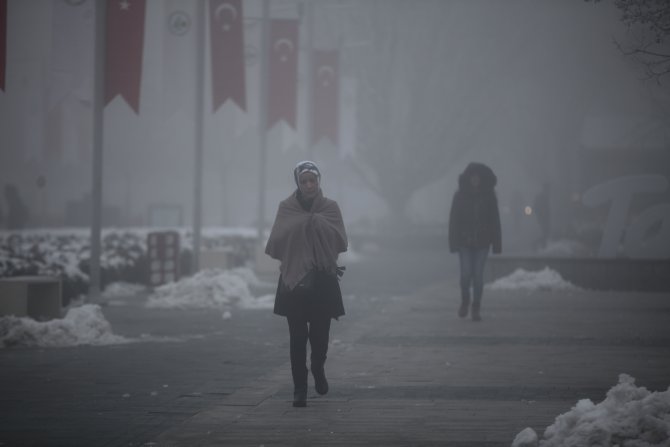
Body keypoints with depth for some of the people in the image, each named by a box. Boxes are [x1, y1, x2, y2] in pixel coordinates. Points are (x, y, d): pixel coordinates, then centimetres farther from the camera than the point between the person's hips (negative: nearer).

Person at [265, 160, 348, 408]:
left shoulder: (330, 207, 5)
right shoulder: (286, 208, 3)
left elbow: (340, 241, -5)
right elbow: (277, 240, -7)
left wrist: (316, 222, -12)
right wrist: (310, 222, -9)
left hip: (323, 280, 1)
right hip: (294, 278, -1)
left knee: (320, 334, 1)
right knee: (297, 336, -5)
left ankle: (318, 369, 33)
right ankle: (299, 389, -1)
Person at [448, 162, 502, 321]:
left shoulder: (489, 196, 1)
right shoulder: (460, 195, -1)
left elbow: (495, 220, 2)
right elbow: (454, 219, -1)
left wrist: (496, 243, -3)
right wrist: (454, 242, -8)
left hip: (482, 242, 0)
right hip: (464, 241, 0)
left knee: (478, 274, -1)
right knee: (466, 273, -7)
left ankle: (476, 307, 11)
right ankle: (465, 301, 19)